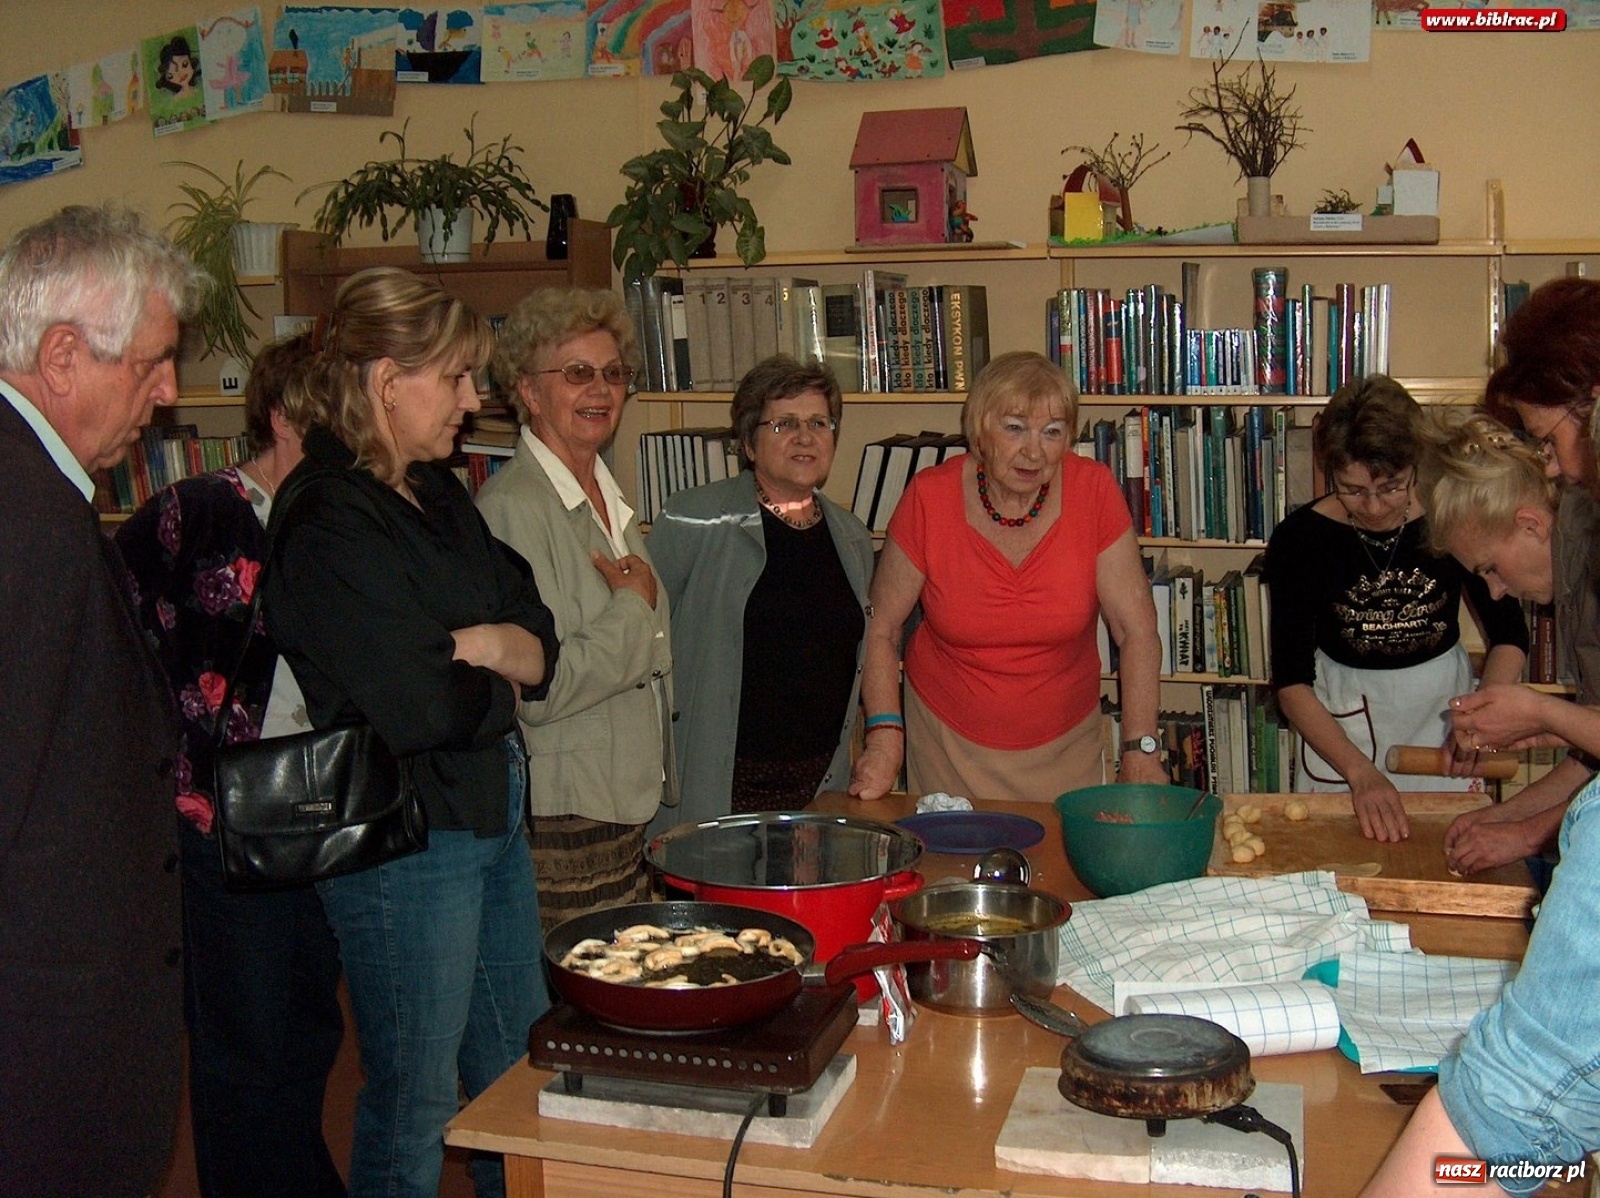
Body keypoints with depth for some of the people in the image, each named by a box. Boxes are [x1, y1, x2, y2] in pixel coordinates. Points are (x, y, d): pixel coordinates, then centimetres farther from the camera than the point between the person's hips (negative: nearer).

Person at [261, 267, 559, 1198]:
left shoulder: (436, 492, 9)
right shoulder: (332, 526, -19)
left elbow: (541, 636, 6)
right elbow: (429, 708, -25)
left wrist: (480, 646, -16)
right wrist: (502, 667, -5)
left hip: (492, 809, 9)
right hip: (405, 835, -9)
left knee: (522, 1078, 20)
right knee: (415, 1106, 7)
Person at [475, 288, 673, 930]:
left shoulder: (608, 497, 15)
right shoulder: (512, 507, -15)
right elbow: (538, 689, -22)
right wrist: (636, 610, -10)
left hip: (630, 806, 9)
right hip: (562, 826, -8)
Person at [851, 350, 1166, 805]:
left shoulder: (1093, 491, -15)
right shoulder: (930, 498, -15)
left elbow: (1136, 630, -11)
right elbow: (880, 628, -7)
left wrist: (1141, 753, -17)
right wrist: (885, 733, -17)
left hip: (1065, 744, 1)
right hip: (949, 742, -1)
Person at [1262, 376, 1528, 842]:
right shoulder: (1300, 538, -16)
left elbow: (1509, 636, 0)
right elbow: (1291, 682, -17)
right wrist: (1360, 771, -29)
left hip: (1444, 706, 1)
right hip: (1340, 720, -1)